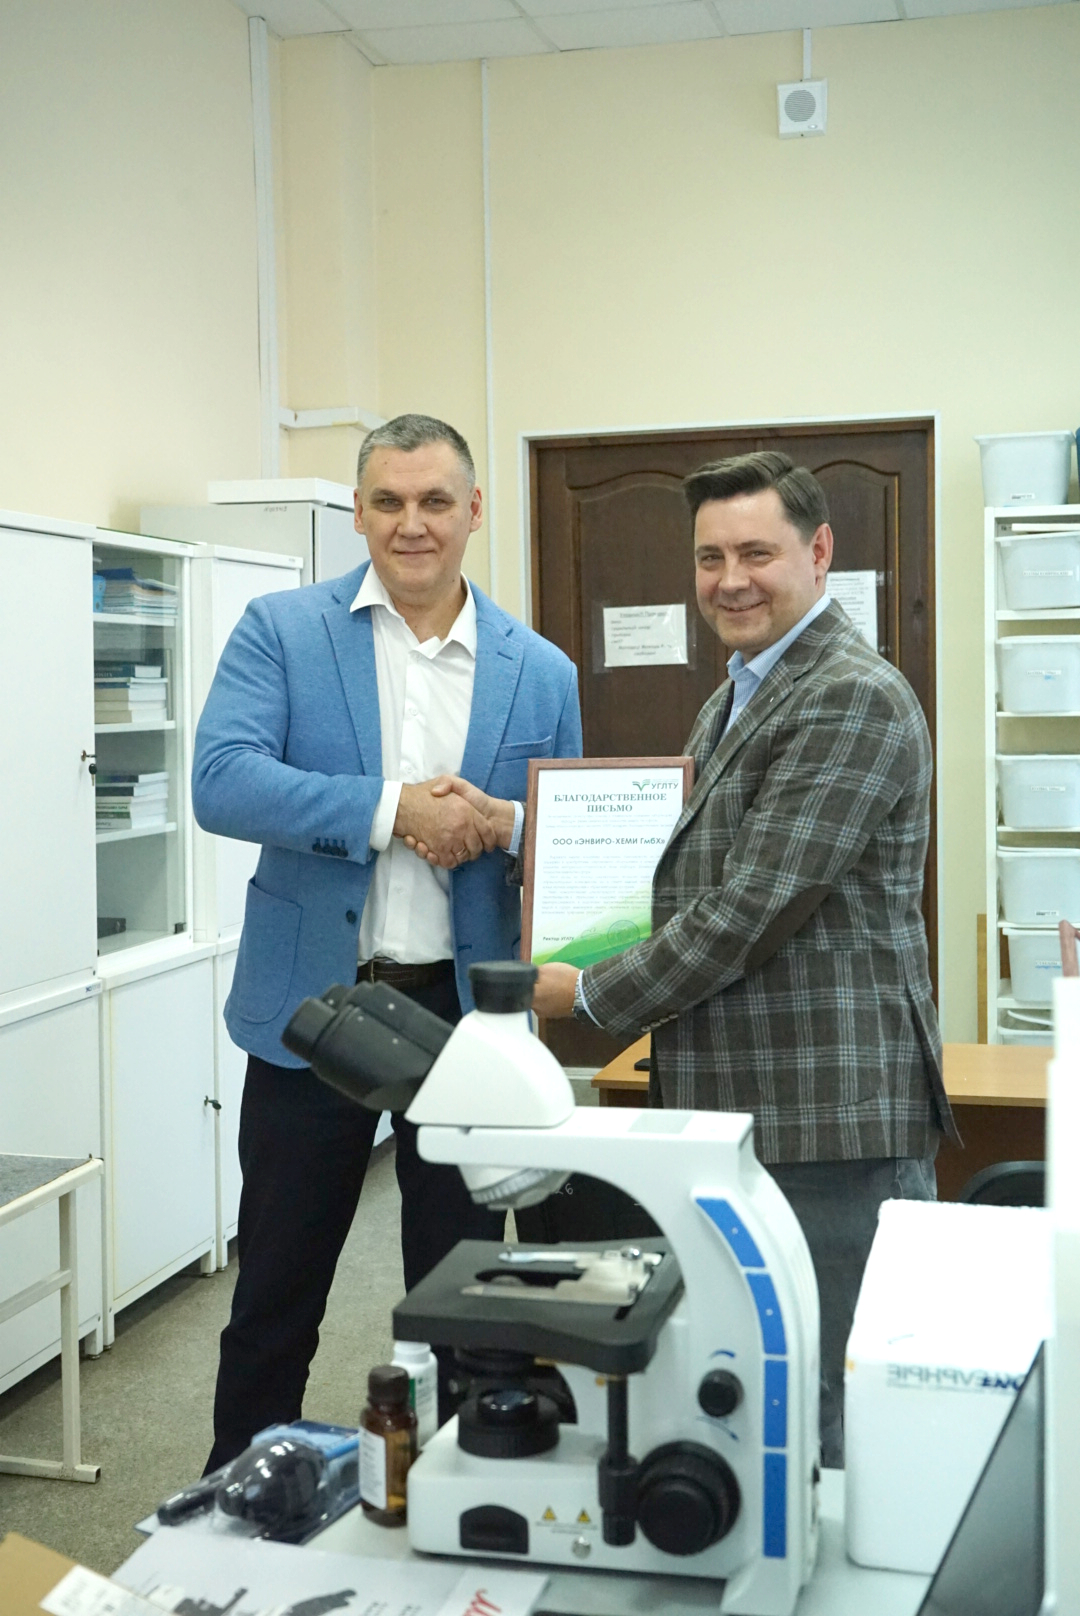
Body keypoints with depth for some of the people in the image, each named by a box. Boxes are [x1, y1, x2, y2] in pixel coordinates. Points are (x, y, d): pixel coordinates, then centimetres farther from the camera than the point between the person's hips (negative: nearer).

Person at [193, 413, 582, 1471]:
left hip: (466, 1009, 2)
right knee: (276, 1290, 11)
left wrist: (503, 826, -14)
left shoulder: (541, 672, 5)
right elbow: (220, 782, -14)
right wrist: (393, 809, -22)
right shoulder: (281, 631, -1)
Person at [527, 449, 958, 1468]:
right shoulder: (739, 695, 18)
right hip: (737, 1106, 10)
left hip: (830, 1121, -10)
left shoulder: (852, 698, -16)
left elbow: (753, 908, -20)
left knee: (828, 1422, 0)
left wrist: (594, 995, -9)